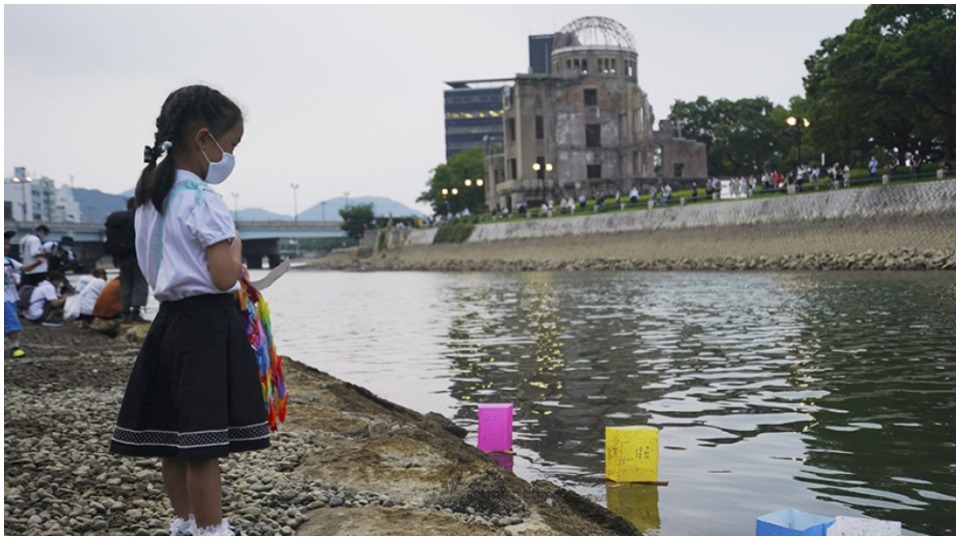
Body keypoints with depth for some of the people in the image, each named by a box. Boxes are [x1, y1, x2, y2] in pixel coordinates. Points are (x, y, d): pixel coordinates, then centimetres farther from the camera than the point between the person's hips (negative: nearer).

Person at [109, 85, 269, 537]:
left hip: (171, 317, 9)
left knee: (174, 433, 15)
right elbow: (224, 277, -21)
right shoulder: (203, 200, -16)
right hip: (207, 322, -9)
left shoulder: (152, 195, 11)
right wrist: (235, 247, -1)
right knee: (205, 439, -3)